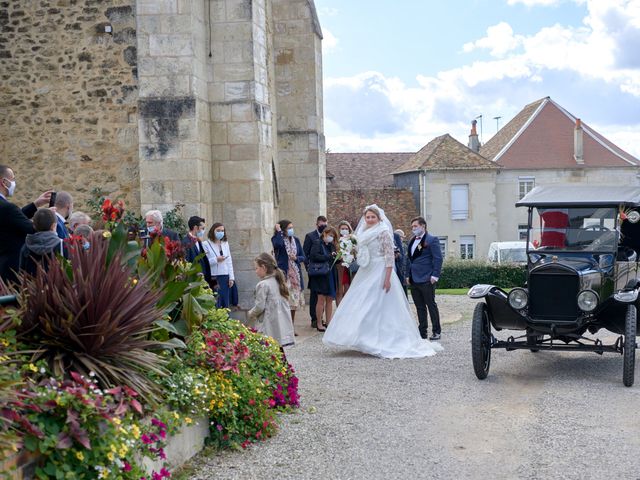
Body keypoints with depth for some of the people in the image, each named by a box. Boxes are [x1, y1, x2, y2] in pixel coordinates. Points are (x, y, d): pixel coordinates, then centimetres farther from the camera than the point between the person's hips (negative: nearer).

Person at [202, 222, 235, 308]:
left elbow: (229, 261, 15)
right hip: (213, 278, -5)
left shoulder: (225, 243, 15)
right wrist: (216, 260, -16)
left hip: (225, 277, 5)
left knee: (225, 304, 6)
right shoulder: (206, 244, -4)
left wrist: (231, 277, 9)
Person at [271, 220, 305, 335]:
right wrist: (279, 231, -16)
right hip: (283, 274, -5)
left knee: (294, 302, 9)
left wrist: (296, 258, -7)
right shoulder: (277, 239, -5)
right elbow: (278, 244, -30)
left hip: (295, 274, 5)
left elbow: (303, 257, 14)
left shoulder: (296, 240, 10)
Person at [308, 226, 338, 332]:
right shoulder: (317, 243, -3)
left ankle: (328, 322, 12)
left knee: (330, 299, 6)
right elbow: (314, 256, -18)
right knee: (321, 299, -5)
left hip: (330, 275, 7)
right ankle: (319, 324, 1)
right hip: (320, 276, -6)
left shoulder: (332, 245, 17)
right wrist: (329, 256, -17)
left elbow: (334, 259, 17)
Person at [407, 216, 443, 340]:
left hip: (426, 280, -7)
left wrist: (435, 275, -17)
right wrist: (408, 275, 15)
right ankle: (422, 332, 15)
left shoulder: (432, 240, -6)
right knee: (420, 307, 10)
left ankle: (436, 331, 7)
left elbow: (438, 258, -11)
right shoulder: (412, 241, 17)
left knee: (431, 305, 0)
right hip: (414, 280, 7)